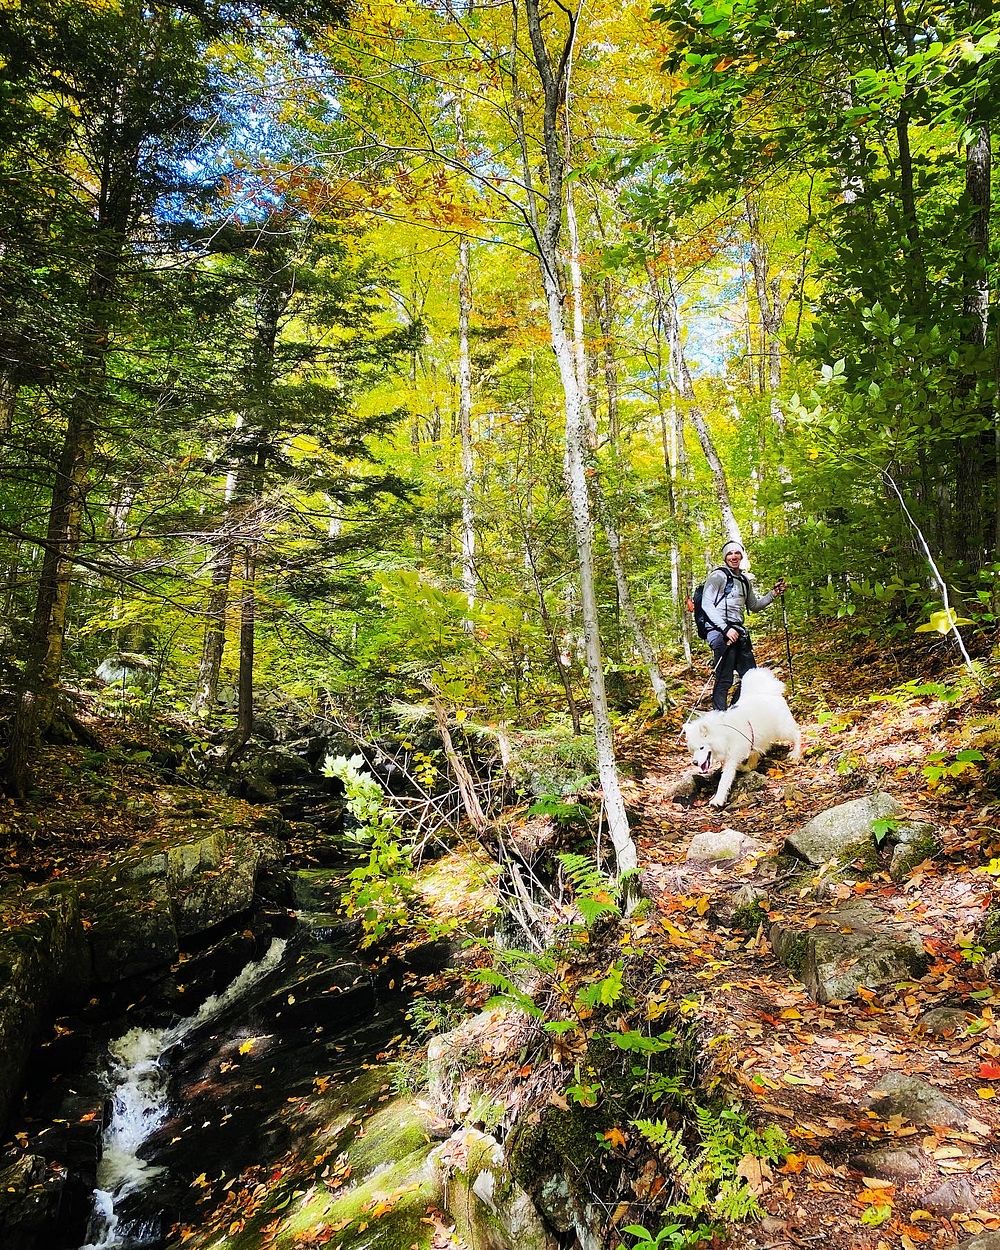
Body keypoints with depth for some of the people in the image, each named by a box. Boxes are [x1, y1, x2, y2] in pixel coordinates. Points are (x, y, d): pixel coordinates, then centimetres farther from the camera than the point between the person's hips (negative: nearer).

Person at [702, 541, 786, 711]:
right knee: (724, 679, -11)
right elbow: (707, 605, -11)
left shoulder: (744, 580, 20)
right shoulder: (718, 576, -3)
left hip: (739, 632, 8)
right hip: (721, 632, -8)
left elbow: (754, 606, 29)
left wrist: (774, 594, 14)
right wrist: (726, 629, -18)